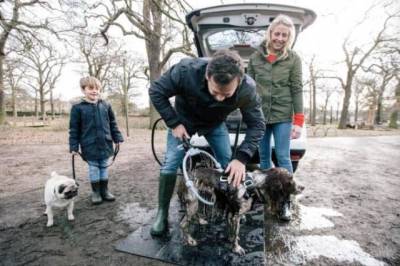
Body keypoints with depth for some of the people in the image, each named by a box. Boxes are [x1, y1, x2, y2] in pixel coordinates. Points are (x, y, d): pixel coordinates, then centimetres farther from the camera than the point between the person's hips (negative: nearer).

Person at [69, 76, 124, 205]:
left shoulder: (105, 105, 4)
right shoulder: (78, 107, -5)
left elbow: (113, 124, 11)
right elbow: (74, 129, -3)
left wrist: (118, 138, 7)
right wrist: (74, 146, -5)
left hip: (105, 144, 3)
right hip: (90, 146, -3)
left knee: (104, 167, 13)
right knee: (93, 168, 7)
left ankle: (104, 190, 26)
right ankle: (96, 192, 23)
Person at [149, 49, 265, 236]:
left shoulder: (247, 89, -35)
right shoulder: (186, 70, -39)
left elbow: (257, 125, -23)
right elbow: (156, 91, -23)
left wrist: (241, 158, -36)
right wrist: (174, 123, -27)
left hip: (215, 124, 2)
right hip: (183, 120, -1)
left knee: (229, 166, -3)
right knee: (171, 164, -9)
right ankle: (162, 214, 8)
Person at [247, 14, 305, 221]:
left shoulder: (293, 59, 0)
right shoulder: (256, 57, 5)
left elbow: (297, 90, -3)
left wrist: (298, 121, -9)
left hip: (282, 115, -2)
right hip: (259, 114, 3)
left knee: (283, 157, -3)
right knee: (263, 156, 10)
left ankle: (285, 201, 8)